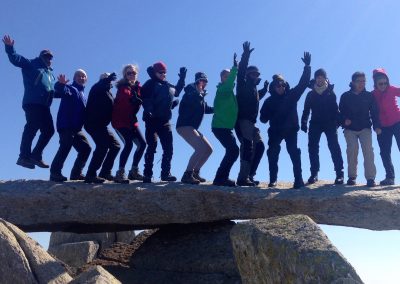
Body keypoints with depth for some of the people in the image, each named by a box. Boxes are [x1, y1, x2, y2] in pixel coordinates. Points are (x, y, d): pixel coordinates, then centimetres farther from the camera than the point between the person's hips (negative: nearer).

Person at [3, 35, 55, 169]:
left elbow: (53, 91, 32)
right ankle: (24, 156, -17)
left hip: (44, 106, 8)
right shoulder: (31, 65, 10)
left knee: (49, 130, 4)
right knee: (32, 127, -16)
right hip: (32, 102, -8)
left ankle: (36, 155, 10)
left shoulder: (50, 74, 31)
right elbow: (15, 58, -3)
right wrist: (10, 47, -19)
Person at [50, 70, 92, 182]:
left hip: (77, 128, 8)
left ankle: (76, 173, 13)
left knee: (86, 148, 7)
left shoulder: (83, 95, 26)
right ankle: (55, 172, -17)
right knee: (66, 147, -20)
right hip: (65, 125, -8)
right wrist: (60, 84, -42)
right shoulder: (70, 88, 2)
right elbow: (59, 90, -21)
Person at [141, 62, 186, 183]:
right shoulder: (151, 83, -1)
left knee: (168, 148, 5)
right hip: (152, 120, -6)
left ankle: (165, 173, 14)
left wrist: (182, 78, 26)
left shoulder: (168, 86, 17)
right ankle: (147, 174, -6)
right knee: (152, 146, -10)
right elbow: (143, 97, -13)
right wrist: (148, 110, -28)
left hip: (165, 121, 6)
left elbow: (177, 92, 35)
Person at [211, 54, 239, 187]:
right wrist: (235, 67, -32)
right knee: (233, 150, -15)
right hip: (221, 126, -10)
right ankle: (221, 178, -13)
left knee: (232, 151, 12)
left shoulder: (227, 91, 19)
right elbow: (229, 83, -29)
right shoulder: (222, 89, -11)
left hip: (224, 126, 10)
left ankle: (221, 178, 14)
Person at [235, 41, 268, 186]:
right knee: (248, 146, -20)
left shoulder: (254, 89, 23)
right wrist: (245, 56, -25)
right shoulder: (243, 85, 0)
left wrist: (265, 89, 34)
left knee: (259, 146, 9)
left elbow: (258, 97, 44)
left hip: (251, 123, 10)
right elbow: (241, 72, -18)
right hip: (242, 121, -10)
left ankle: (249, 175, 11)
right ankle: (243, 178, -24)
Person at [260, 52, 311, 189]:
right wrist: (266, 117, -20)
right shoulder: (269, 101, 6)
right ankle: (273, 179, 4)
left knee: (294, 152, -8)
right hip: (275, 131, 1)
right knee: (272, 153, -3)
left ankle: (298, 179, -9)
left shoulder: (291, 95, 4)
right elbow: (263, 118, 3)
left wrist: (307, 67, -8)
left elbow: (303, 83, -1)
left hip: (291, 130, -1)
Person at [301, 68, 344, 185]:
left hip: (330, 123, -2)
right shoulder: (311, 94, 11)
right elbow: (306, 110, 8)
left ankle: (339, 174, -9)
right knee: (313, 148, -4)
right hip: (315, 124, 2)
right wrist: (304, 122, -3)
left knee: (334, 147, -8)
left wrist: (338, 121, -10)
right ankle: (314, 174, 2)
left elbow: (335, 109, 4)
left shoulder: (331, 93, 8)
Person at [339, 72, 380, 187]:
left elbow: (374, 112, 4)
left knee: (368, 150, -13)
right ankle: (352, 176, 0)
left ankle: (370, 178, -14)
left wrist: (377, 126, -8)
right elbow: (341, 111, 7)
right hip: (350, 129, 0)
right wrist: (345, 120, -14)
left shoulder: (369, 96, 6)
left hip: (365, 128, 0)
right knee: (352, 150, -11)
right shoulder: (345, 96, 5)